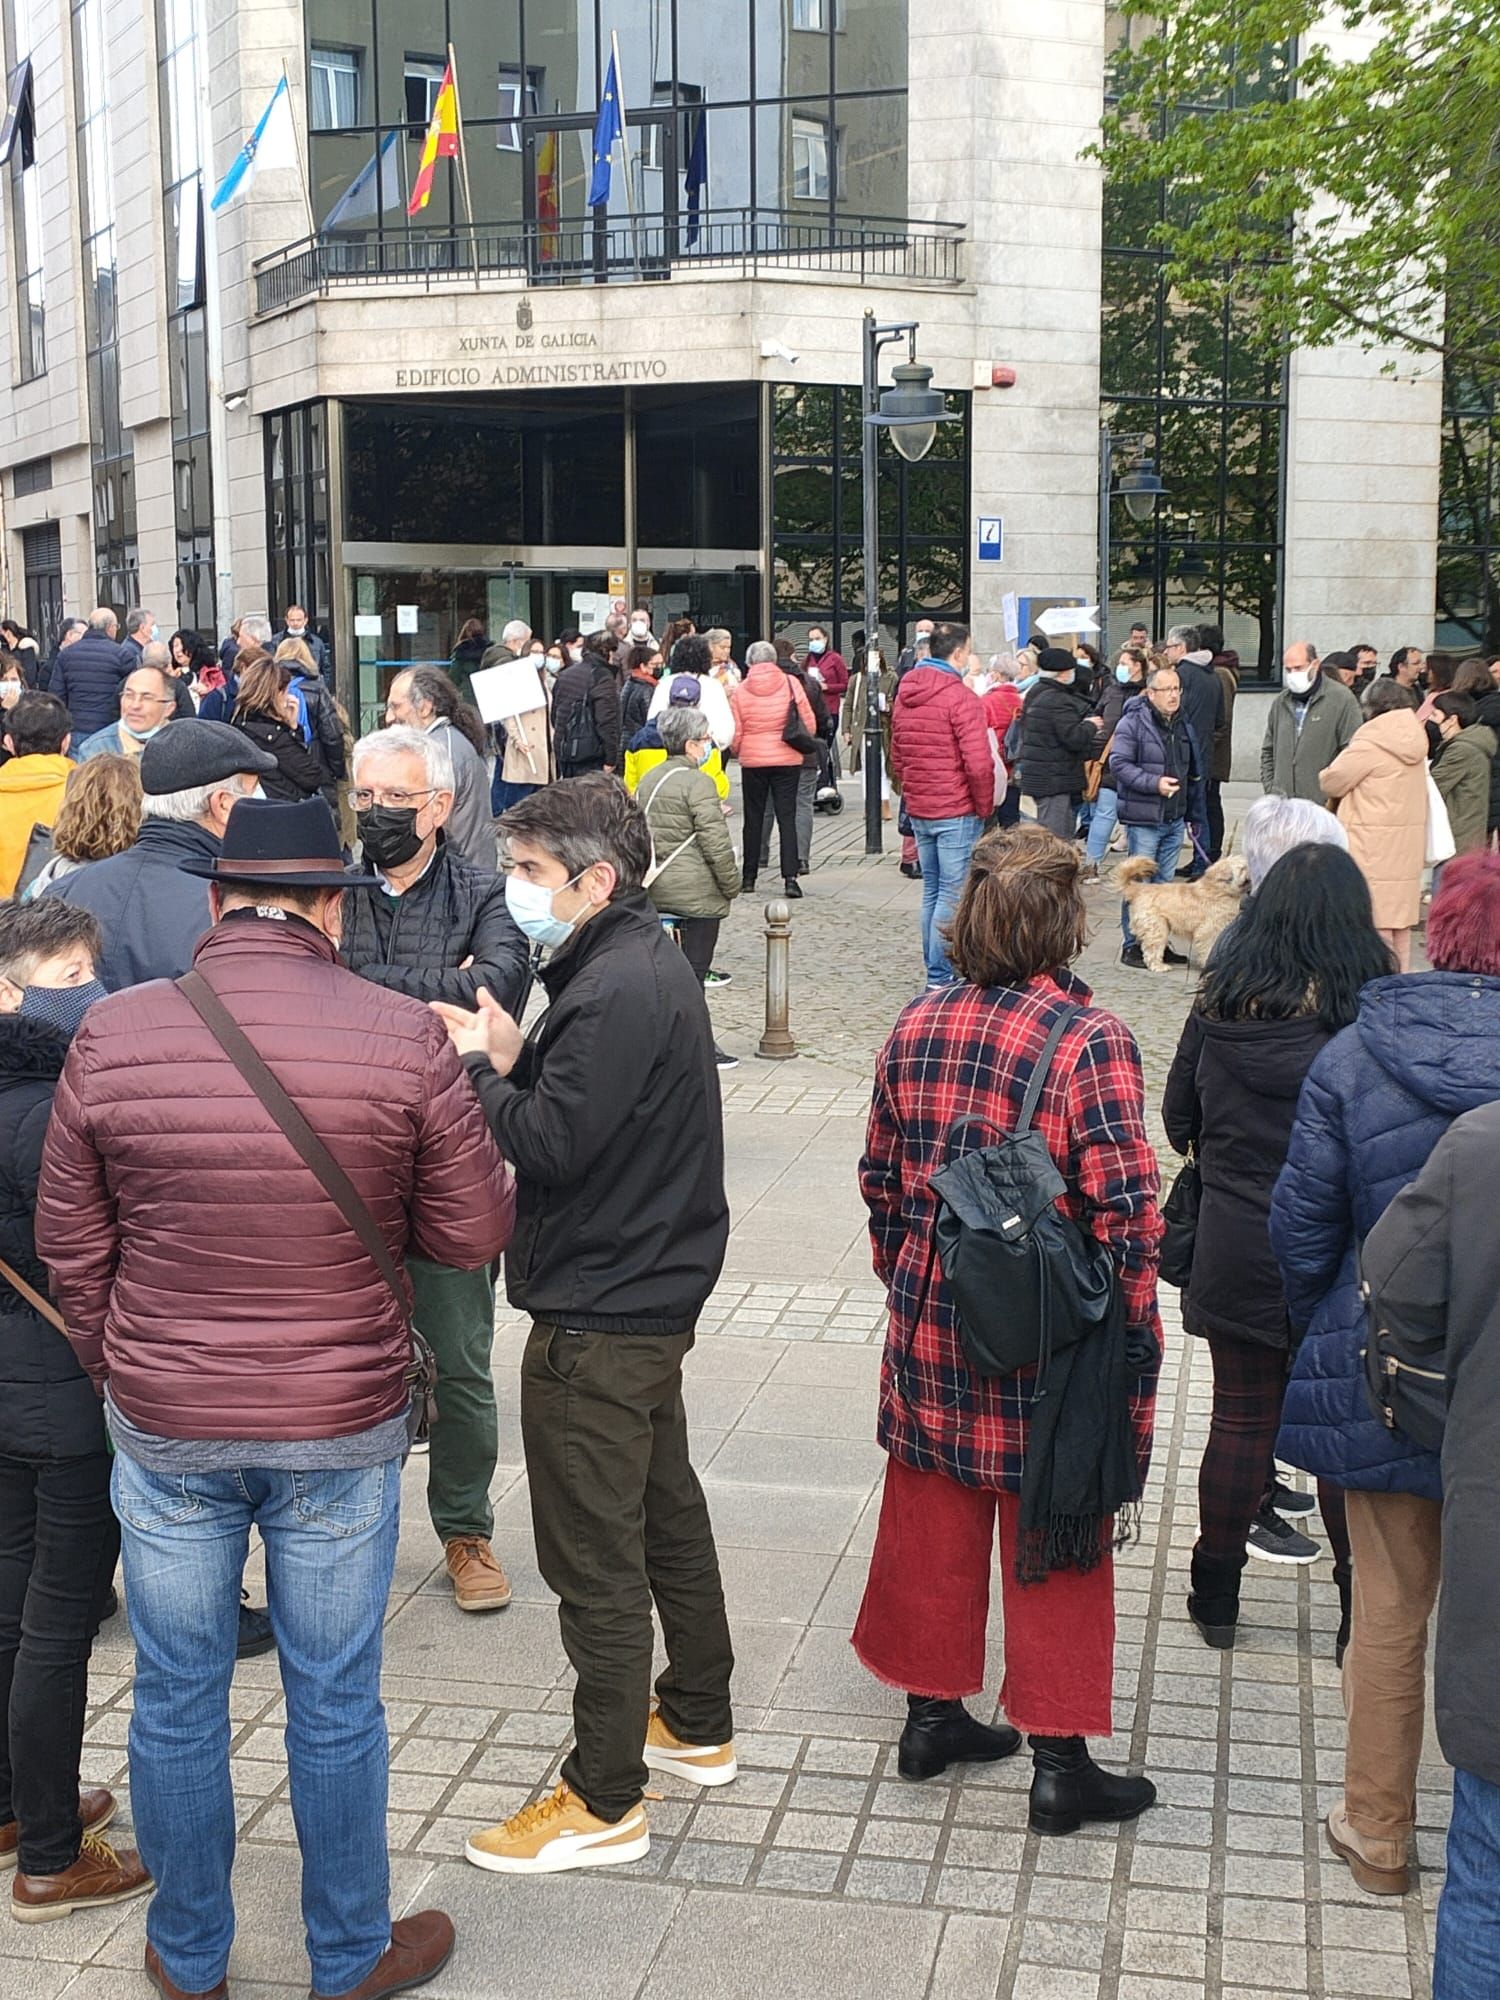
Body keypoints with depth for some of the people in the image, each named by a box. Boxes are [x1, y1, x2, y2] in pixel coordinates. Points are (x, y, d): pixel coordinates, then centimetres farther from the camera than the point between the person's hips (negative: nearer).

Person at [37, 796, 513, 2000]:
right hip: (344, 1426, -1)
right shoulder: (405, 1039, -15)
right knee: (336, 1703, 15)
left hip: (163, 1426, 1)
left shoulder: (110, 1036, -10)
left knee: (176, 1699, 18)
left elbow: (71, 1245, 0)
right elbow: (475, 1233, -8)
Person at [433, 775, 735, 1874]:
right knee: (667, 1511, 22)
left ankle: (603, 1801, 13)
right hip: (652, 1290, 11)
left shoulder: (620, 990, -23)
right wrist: (514, 1057, -2)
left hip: (599, 1320, -11)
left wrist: (475, 1067, -11)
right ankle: (698, 1725, 39)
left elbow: (550, 1143, -25)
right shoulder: (649, 961, 9)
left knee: (595, 1558, 0)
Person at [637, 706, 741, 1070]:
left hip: (655, 889, 8)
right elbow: (715, 842, -18)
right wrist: (732, 885, -8)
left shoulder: (649, 778, 11)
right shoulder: (698, 783, -15)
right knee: (694, 968, -2)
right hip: (696, 892, -8)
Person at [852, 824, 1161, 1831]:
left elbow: (881, 1179, 8)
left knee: (934, 1522, 19)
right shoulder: (1090, 1039, -18)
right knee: (1053, 1543, 9)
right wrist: (1132, 1326, -3)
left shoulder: (918, 1026, -1)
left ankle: (933, 1714, 34)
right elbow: (1127, 1211, -17)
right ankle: (1059, 1761, 19)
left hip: (932, 1329, 5)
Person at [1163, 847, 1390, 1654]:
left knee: (1240, 1419, 13)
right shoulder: (1370, 1012, -14)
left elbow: (1177, 1120, 4)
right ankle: (1362, 1619, 21)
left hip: (1235, 1246, 2)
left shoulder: (1220, 1003, -6)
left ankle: (1216, 1594, 25)